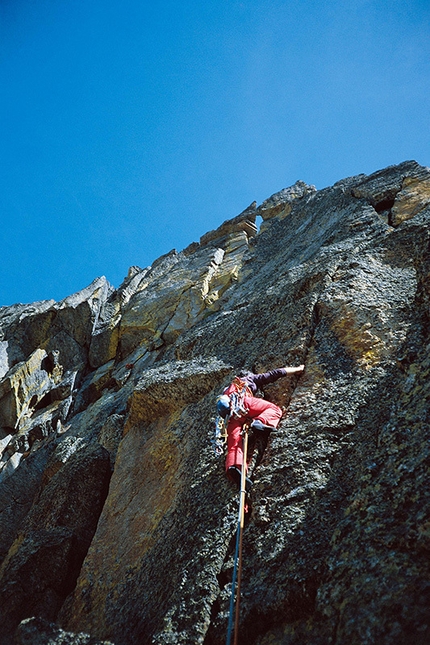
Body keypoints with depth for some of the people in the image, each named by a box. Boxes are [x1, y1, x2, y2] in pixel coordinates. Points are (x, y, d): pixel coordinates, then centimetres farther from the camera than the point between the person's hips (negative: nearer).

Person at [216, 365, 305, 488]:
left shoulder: (232, 386, 45)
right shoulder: (252, 378, 32)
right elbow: (276, 374, 31)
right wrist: (297, 369, 40)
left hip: (229, 414, 5)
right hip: (242, 402, -4)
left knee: (234, 444, -9)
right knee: (275, 409, 4)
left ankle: (233, 466, -39)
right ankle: (259, 422, -26)